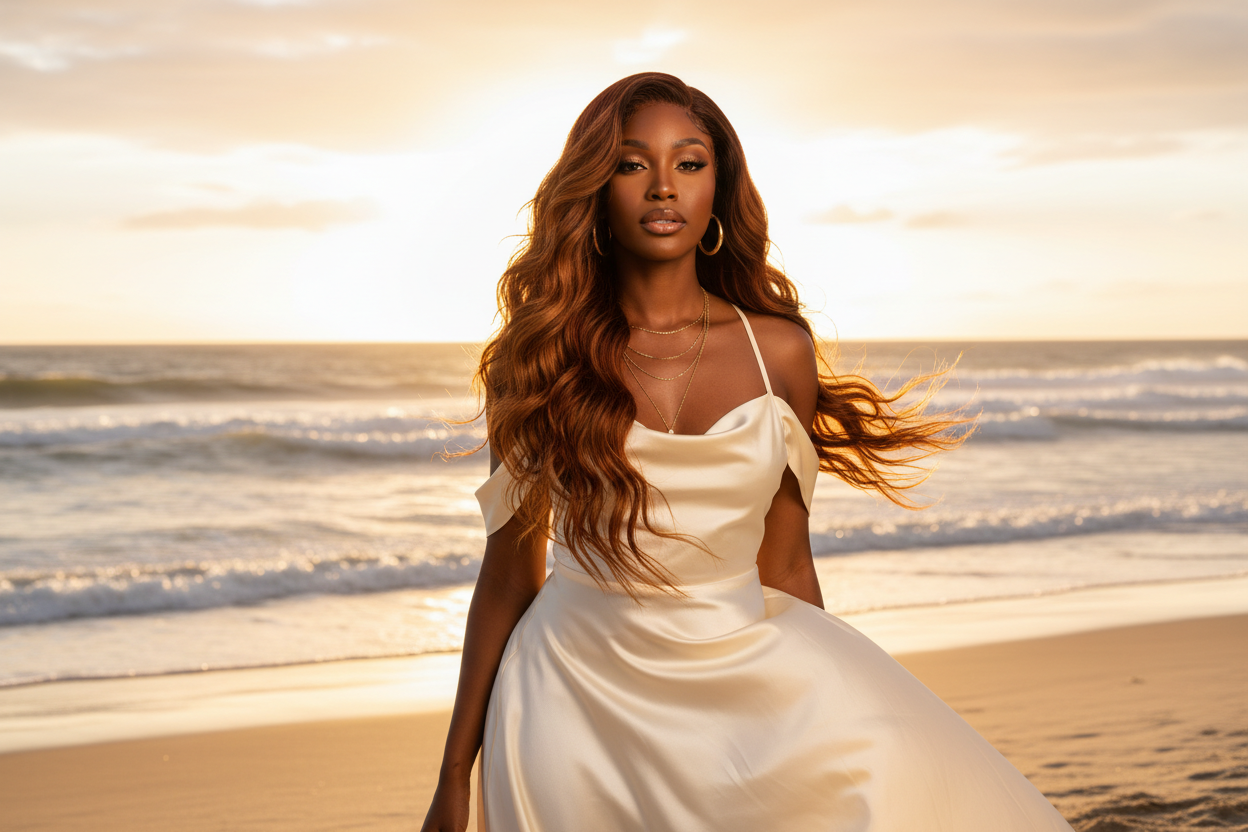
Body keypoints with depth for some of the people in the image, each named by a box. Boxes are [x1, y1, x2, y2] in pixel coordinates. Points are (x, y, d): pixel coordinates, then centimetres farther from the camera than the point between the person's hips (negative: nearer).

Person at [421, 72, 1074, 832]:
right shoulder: (538, 360, -1)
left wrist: (828, 705, 10)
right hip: (581, 691, -1)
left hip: (747, 675, 2)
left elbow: (786, 567, 8)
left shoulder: (778, 349, 3)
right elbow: (508, 577, 3)